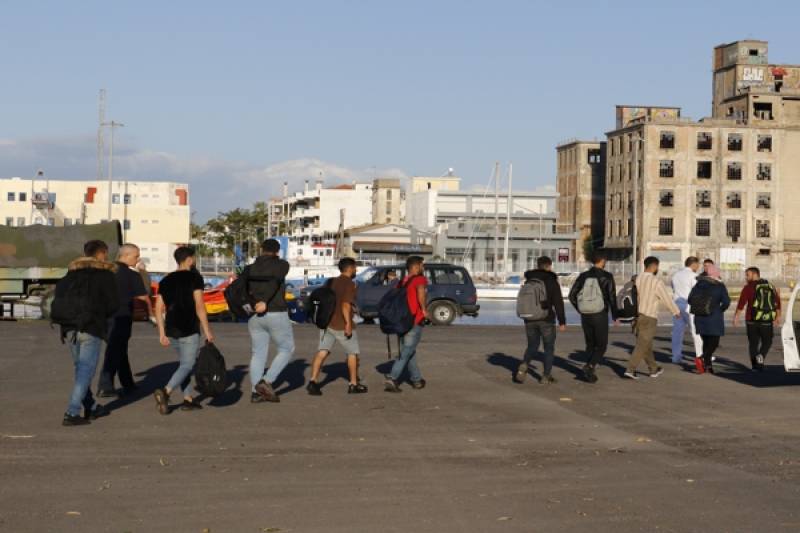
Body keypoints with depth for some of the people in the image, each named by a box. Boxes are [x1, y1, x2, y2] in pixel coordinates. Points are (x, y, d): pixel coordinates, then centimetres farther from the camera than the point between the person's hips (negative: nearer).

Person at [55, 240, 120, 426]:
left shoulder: (71, 273, 15)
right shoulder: (105, 274, -2)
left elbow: (59, 298, 12)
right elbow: (113, 304, -4)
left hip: (69, 328, 6)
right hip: (91, 328, -6)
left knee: (80, 368, 18)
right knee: (86, 370, -4)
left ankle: (91, 407, 25)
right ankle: (72, 414, -12)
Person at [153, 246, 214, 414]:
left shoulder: (166, 280, 10)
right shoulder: (194, 277, -7)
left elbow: (158, 309, 7)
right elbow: (199, 307, -13)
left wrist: (162, 333, 11)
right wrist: (207, 331, -9)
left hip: (171, 330, 6)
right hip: (189, 330, -6)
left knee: (184, 363, 18)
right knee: (187, 366, -4)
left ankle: (188, 399, 16)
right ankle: (165, 391, -24)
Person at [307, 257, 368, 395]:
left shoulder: (332, 282, 14)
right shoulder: (349, 284, -10)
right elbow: (345, 304, -21)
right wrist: (348, 323, -23)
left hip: (327, 322, 6)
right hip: (342, 325, -6)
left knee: (322, 352, -1)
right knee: (352, 353, 10)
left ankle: (313, 381, -16)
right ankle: (353, 384, 16)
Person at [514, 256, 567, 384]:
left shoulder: (529, 281, 9)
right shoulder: (552, 281, -5)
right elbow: (558, 303, -10)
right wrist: (562, 322, -8)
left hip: (530, 320, 4)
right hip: (546, 320, -4)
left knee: (532, 346, 15)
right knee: (549, 347, 9)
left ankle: (525, 365, -12)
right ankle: (546, 376, 6)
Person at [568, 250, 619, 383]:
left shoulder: (583, 276, 4)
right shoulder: (606, 277, -8)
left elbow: (572, 295, 4)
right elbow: (612, 297, -12)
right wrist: (615, 316, -2)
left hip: (585, 316, 4)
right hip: (600, 316, -4)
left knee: (590, 345, 16)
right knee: (601, 345, 5)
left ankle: (590, 373, 15)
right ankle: (590, 366, -16)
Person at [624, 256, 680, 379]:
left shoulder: (636, 279, 2)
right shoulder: (656, 282, -13)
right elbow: (667, 299, -4)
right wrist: (676, 311, 12)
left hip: (636, 316, 6)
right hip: (648, 318, -6)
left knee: (646, 345, 17)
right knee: (642, 346, -3)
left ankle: (654, 369, 29)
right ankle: (630, 370, -11)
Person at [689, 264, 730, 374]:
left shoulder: (699, 284, 6)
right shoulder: (720, 286, -5)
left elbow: (690, 299, 2)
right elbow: (726, 302, -13)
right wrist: (720, 310, 4)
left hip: (700, 317, 4)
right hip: (714, 318, -4)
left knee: (706, 341, 16)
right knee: (714, 342, 1)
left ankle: (708, 365, 12)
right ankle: (704, 359, -22)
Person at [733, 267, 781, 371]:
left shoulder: (749, 287, -5)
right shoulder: (771, 286, 9)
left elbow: (742, 302, -16)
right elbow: (777, 301, 13)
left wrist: (736, 316, -17)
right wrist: (778, 316, 23)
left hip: (752, 320, -2)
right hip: (767, 321, 2)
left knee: (753, 343, 11)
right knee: (767, 342, 16)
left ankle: (755, 364, 12)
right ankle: (761, 356, -10)